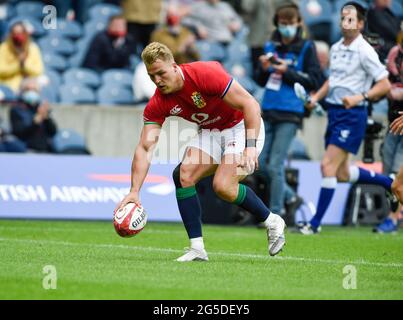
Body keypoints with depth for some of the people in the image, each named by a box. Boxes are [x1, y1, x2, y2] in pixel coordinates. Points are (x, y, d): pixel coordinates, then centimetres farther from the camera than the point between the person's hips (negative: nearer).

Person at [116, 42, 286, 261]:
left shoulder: (206, 74, -29)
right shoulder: (157, 104, -13)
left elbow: (250, 105, -26)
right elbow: (144, 148, -16)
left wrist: (251, 146, -35)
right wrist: (134, 191, -28)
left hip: (243, 127, -6)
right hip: (210, 132, 6)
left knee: (223, 186, -23)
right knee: (183, 175, -16)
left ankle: (271, 221, 2)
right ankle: (197, 248, -9)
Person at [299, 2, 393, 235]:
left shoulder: (364, 51, -12)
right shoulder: (336, 48, 12)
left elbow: (385, 85, -13)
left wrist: (360, 97, -25)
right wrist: (316, 97, 10)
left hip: (352, 115, -8)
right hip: (334, 111, 8)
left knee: (328, 166, -13)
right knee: (342, 174, 13)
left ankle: (316, 223, -7)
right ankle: (389, 182, 34)